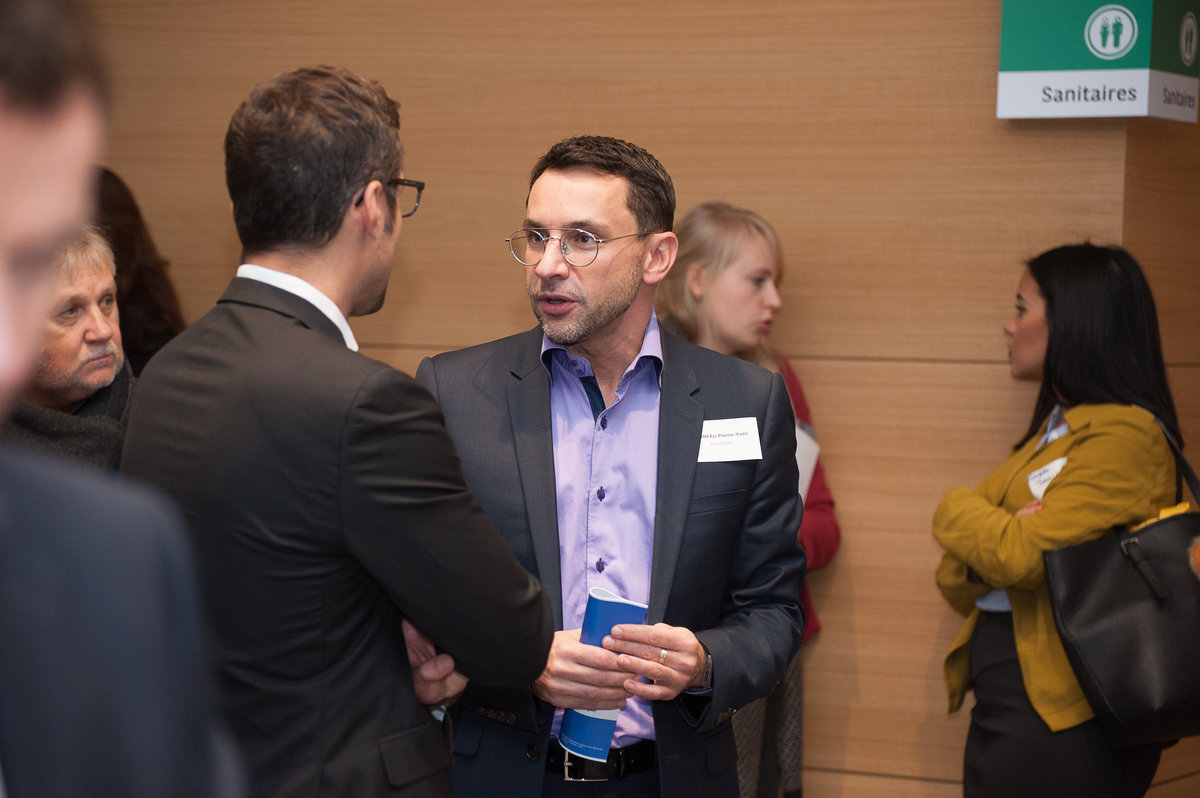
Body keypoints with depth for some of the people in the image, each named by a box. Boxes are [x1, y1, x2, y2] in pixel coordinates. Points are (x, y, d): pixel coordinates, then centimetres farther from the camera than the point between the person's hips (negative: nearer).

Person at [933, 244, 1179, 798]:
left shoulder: (1124, 435, -13)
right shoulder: (1052, 430, 16)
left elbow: (1021, 558, -22)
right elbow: (954, 578, 11)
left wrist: (956, 512, -3)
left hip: (1059, 725, -8)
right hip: (1000, 710, 8)